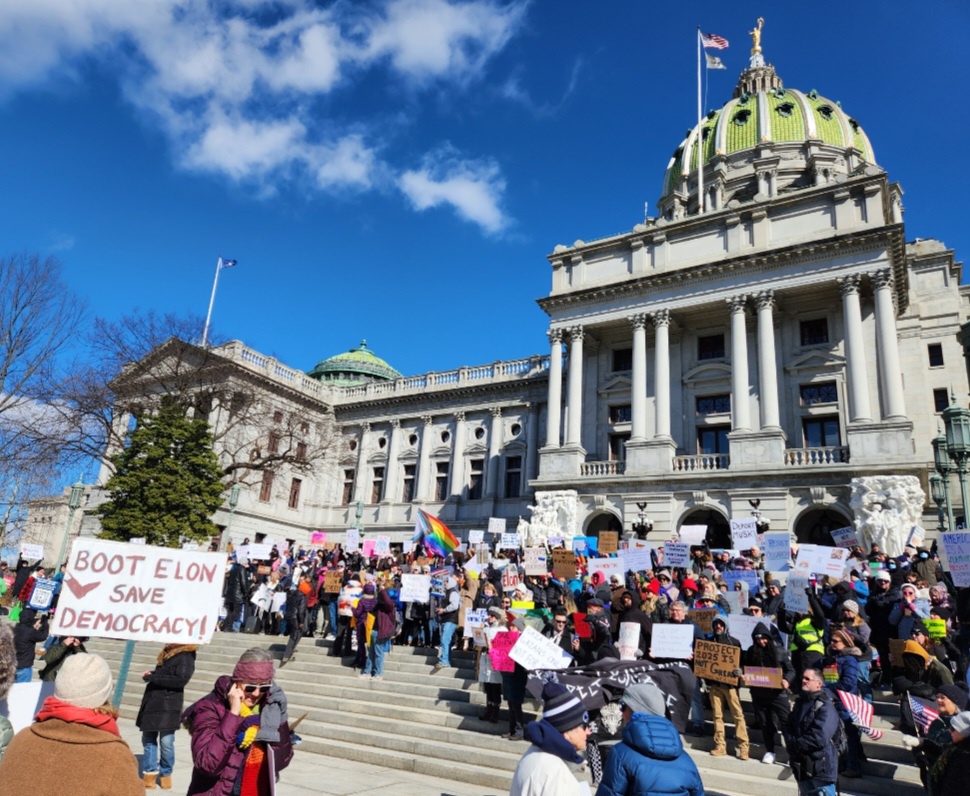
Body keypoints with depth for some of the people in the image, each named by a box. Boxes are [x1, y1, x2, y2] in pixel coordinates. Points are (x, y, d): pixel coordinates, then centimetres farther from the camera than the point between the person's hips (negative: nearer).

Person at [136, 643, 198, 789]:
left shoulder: (185, 657, -16)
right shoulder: (168, 653, 11)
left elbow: (181, 680, -26)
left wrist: (152, 677, -21)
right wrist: (151, 673, 0)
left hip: (168, 706, -9)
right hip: (153, 703, 9)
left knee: (166, 742, 1)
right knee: (148, 739, 12)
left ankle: (166, 773, 20)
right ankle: (150, 773, 22)